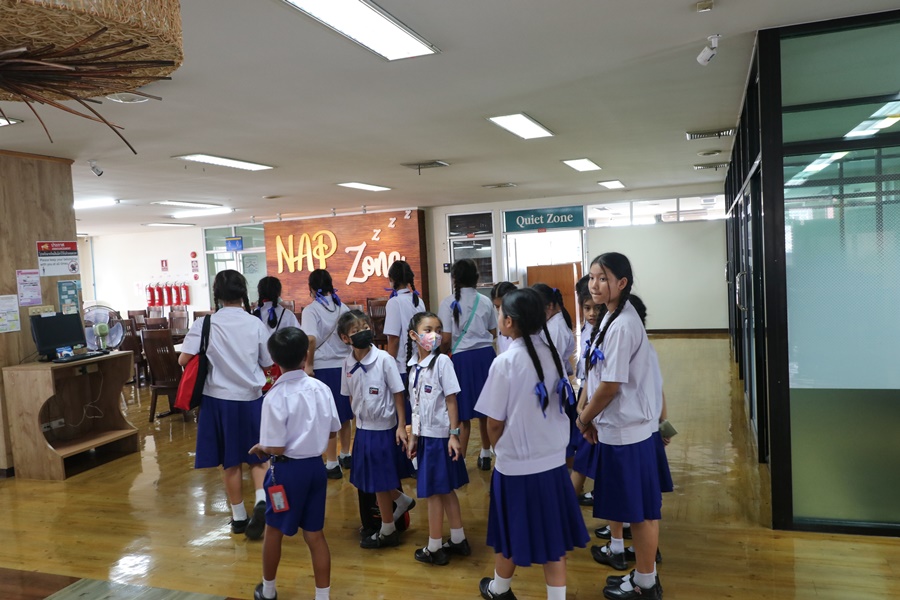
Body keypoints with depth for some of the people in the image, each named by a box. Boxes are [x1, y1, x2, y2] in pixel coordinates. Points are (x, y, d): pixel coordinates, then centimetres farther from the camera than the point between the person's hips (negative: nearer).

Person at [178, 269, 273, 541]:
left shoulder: (204, 324, -7)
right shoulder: (255, 323, -4)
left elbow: (183, 360, -10)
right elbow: (268, 364, 2)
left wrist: (208, 360, 10)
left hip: (219, 399, 0)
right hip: (252, 398, 1)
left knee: (230, 461, 12)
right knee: (256, 456, 15)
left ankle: (239, 516, 22)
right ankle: (261, 500, -7)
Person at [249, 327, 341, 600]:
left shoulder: (275, 396, -18)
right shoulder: (321, 389, -6)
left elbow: (277, 448, -18)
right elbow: (332, 432, 4)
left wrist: (260, 448, 3)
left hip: (288, 469, -4)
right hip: (316, 466, 4)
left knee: (274, 530, 19)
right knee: (315, 534, 14)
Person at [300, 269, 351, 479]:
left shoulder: (311, 310, -9)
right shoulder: (342, 307, 6)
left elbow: (311, 338, -22)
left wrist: (308, 364, -12)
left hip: (323, 368, -5)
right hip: (344, 365, 5)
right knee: (344, 415, 17)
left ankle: (332, 464, 10)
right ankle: (346, 456, 32)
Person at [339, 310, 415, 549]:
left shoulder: (384, 359, -17)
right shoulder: (348, 364, -3)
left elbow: (398, 393, -12)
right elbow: (351, 396, 8)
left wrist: (401, 425, -13)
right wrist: (358, 420, 8)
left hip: (384, 428, -5)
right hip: (363, 429, 5)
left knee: (379, 482, 7)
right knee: (367, 480, 15)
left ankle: (387, 531, 28)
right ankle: (402, 501, 40)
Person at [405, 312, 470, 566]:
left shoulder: (442, 361, -13)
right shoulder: (414, 365, 4)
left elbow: (451, 400, -13)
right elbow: (416, 406, 9)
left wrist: (454, 434, -15)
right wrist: (414, 436, 11)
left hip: (440, 435, -6)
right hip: (426, 435, 6)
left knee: (434, 490, 4)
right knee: (444, 489, 16)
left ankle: (434, 548, 18)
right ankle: (458, 540, 30)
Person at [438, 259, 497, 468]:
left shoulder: (449, 303, -8)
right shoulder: (485, 301, 3)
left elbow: (446, 339, -10)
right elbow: (493, 333, 12)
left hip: (462, 358, -4)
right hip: (486, 355, 4)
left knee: (463, 414, 4)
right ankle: (485, 455, 29)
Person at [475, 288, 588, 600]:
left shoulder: (505, 362, -18)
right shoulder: (553, 355, -2)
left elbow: (494, 422, -12)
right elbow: (559, 406, 6)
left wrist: (498, 448, 7)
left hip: (516, 465, -4)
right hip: (553, 460, 4)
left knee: (511, 535, 16)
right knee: (553, 537, 13)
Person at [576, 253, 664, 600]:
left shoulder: (622, 326, -23)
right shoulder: (611, 317, 8)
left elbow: (611, 386, -22)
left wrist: (582, 419, -8)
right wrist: (591, 418, 10)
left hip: (627, 428, -10)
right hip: (616, 425, 10)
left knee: (639, 506, 4)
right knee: (617, 496, 27)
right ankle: (616, 549, 48)